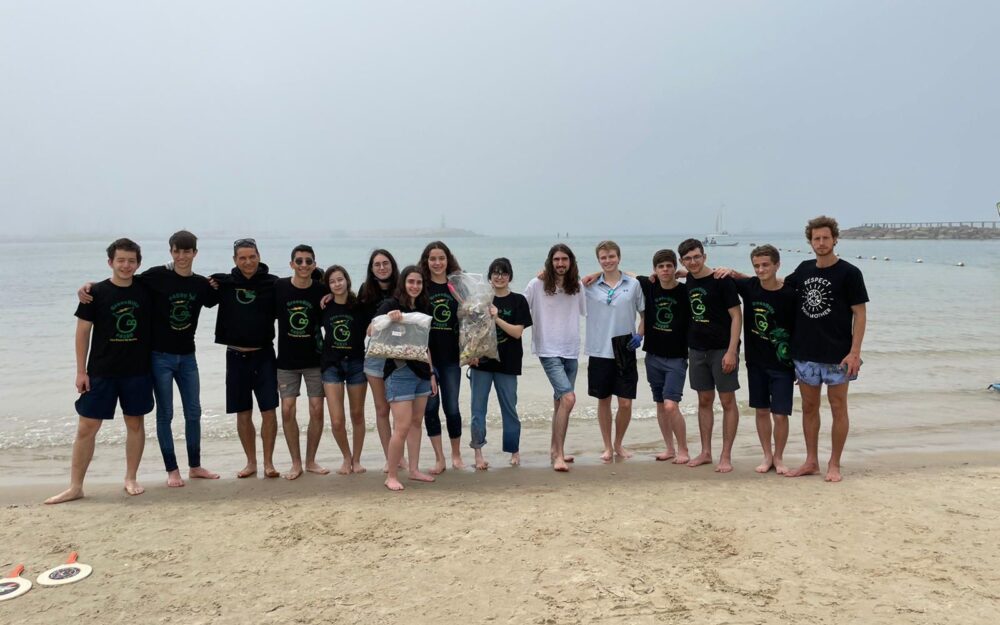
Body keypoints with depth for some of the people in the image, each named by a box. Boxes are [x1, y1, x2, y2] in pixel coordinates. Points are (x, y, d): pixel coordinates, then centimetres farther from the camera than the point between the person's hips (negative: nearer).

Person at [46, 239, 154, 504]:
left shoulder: (145, 292, 1)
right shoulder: (96, 293, -3)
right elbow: (83, 332, -1)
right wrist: (81, 371, -4)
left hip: (138, 372, 2)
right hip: (100, 372, -1)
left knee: (135, 423, 8)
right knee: (86, 427, 1)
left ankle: (131, 479, 22)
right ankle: (75, 486, 12)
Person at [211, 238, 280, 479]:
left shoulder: (272, 283, -3)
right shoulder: (224, 283, 1)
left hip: (264, 355, -1)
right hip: (236, 356, 2)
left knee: (268, 411, -1)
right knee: (243, 413, 9)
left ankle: (268, 462, 12)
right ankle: (251, 462, 23)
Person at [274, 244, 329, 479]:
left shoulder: (322, 290, -5)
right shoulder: (278, 287, -5)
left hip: (315, 359, 0)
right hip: (287, 360, 0)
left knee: (317, 410, 0)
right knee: (287, 410, -2)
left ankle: (310, 460, 18)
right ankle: (296, 463, 14)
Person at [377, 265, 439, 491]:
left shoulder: (423, 308, 11)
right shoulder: (391, 305, -7)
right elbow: (371, 331, -18)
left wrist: (431, 372, 16)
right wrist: (387, 317, -35)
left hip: (421, 371, 6)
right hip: (399, 372, -6)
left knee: (416, 423, 12)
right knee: (402, 426, -8)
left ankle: (414, 470, 22)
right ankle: (391, 476, 3)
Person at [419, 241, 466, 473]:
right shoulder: (421, 287, 1)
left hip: (451, 356, 1)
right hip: (426, 355, 0)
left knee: (452, 407, 2)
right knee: (430, 406, 3)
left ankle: (456, 455, 21)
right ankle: (439, 458, 15)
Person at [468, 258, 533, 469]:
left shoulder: (518, 301, 2)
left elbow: (517, 332, -7)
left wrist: (496, 318, -17)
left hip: (507, 363, -1)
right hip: (481, 361, 1)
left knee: (509, 408, 7)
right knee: (478, 408, 1)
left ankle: (514, 451, 23)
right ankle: (478, 453, 10)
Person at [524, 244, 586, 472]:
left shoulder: (577, 286, 6)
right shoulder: (537, 285, -6)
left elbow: (587, 311, 13)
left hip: (571, 351, 5)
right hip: (548, 350, -5)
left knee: (560, 401, 15)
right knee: (568, 398, -20)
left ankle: (555, 449, 31)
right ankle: (559, 455, -13)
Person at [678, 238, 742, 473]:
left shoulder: (721, 280, -11)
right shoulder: (688, 281, 6)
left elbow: (736, 316, -11)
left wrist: (732, 351, -17)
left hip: (722, 350, -6)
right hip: (697, 350, 6)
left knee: (727, 401, 1)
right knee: (704, 401, 12)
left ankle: (726, 456, 8)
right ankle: (705, 452, 21)